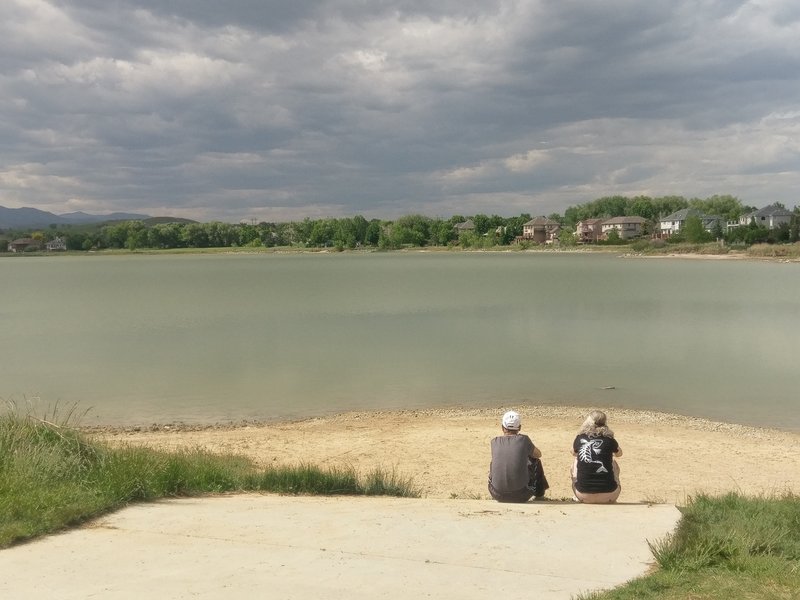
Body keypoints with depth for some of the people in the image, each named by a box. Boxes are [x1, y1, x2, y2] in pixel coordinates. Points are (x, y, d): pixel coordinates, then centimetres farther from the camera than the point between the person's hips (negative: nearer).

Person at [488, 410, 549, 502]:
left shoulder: (494, 442, 1)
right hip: (521, 496, -2)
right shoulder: (524, 439, -5)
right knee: (535, 461, 24)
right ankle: (539, 494, 45)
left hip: (497, 494, 2)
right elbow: (538, 454, 16)